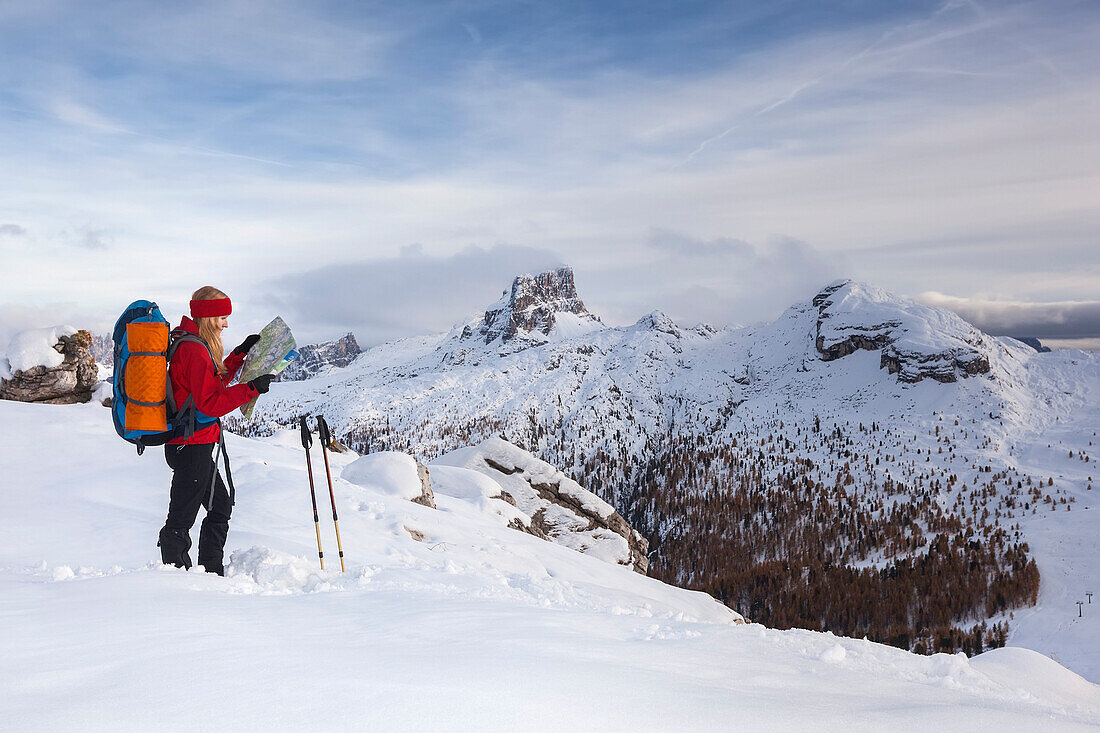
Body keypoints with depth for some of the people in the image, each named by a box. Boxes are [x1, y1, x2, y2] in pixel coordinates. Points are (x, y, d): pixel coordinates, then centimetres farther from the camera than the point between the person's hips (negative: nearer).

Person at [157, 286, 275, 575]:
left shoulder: (187, 343, 12)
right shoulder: (195, 350, -19)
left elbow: (215, 382, 23)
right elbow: (210, 402, -23)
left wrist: (241, 353, 21)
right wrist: (252, 388, -22)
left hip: (192, 445, 11)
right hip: (192, 446, -11)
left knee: (220, 506, 19)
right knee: (181, 519, 0)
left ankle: (212, 572, 27)